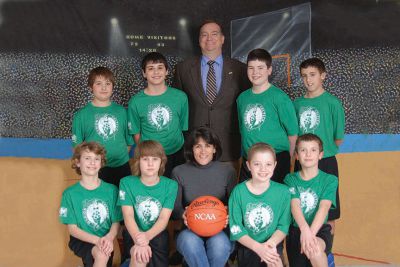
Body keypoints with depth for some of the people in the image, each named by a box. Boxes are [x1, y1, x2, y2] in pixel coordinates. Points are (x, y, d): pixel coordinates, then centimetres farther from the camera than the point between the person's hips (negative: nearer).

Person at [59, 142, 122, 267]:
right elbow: (72, 228, -5)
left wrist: (109, 238, -20)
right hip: (81, 240, -4)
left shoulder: (111, 190, 2)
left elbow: (116, 222, 2)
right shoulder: (70, 193, -4)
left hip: (105, 241, 4)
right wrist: (97, 240, -20)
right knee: (101, 255, -30)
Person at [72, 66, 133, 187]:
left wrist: (121, 157, 3)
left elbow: (129, 141, 11)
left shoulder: (121, 111, 5)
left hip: (122, 168, 3)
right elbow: (77, 146, 0)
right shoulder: (81, 115, -2)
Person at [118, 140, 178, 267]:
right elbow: (128, 216, -11)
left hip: (157, 233, 2)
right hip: (134, 233, -2)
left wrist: (147, 236, -29)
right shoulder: (127, 183, -3)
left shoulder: (170, 185, -2)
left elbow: (164, 218, -9)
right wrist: (138, 240, -30)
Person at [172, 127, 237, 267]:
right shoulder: (179, 172, 4)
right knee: (189, 241, -36)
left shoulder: (228, 171, 5)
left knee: (219, 243, -35)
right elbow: (175, 207, 5)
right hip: (191, 230, 0)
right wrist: (183, 214, -18)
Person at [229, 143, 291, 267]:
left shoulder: (283, 192, -4)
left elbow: (283, 226, -1)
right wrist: (258, 247, -21)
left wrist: (271, 242, -21)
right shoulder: (239, 192, -8)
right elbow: (236, 229, -9)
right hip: (247, 247, 0)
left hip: (273, 245, 0)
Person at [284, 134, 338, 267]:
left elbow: (324, 208, -13)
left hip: (320, 230, -2)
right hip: (296, 230, 2)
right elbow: (295, 205, -12)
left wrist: (311, 232, -30)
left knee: (315, 248, -33)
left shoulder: (330, 180, 1)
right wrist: (304, 229, -31)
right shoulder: (291, 179, 4)